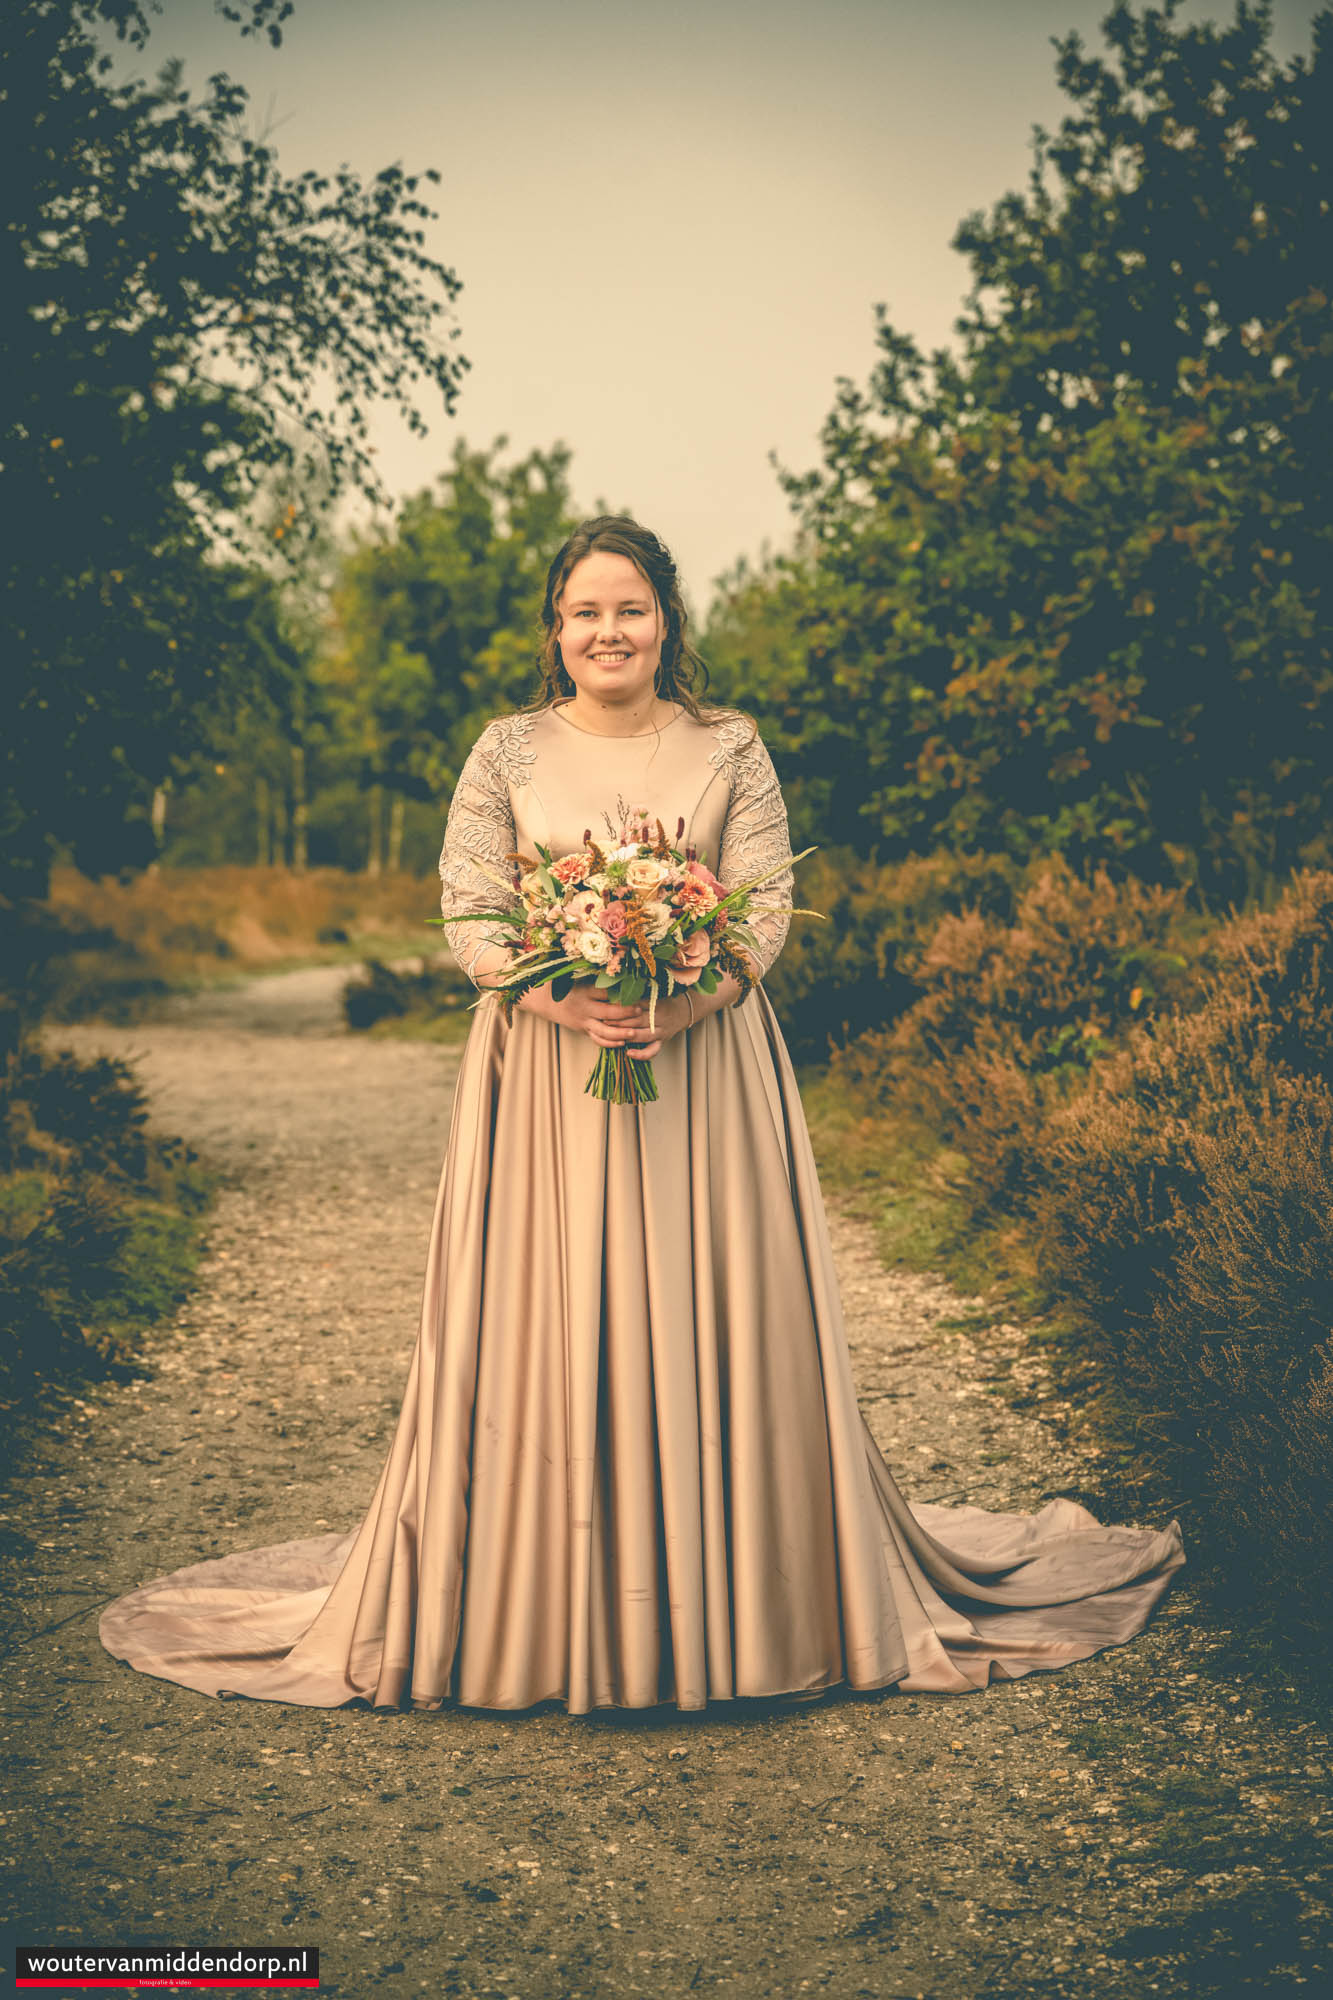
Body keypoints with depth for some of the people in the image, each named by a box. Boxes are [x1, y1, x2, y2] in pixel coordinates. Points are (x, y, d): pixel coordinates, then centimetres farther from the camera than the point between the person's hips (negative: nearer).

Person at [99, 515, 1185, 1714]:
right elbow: (467, 913, 0)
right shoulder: (506, 752, 5)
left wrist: (682, 1003, -18)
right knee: (542, 1328, 0)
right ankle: (535, 1607, 13)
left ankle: (722, 1606, 15)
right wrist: (563, 996, -17)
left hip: (704, 1060, 0)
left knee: (715, 1321, 1)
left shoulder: (729, 751, 5)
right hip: (545, 1063, 0)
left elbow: (767, 906, -1)